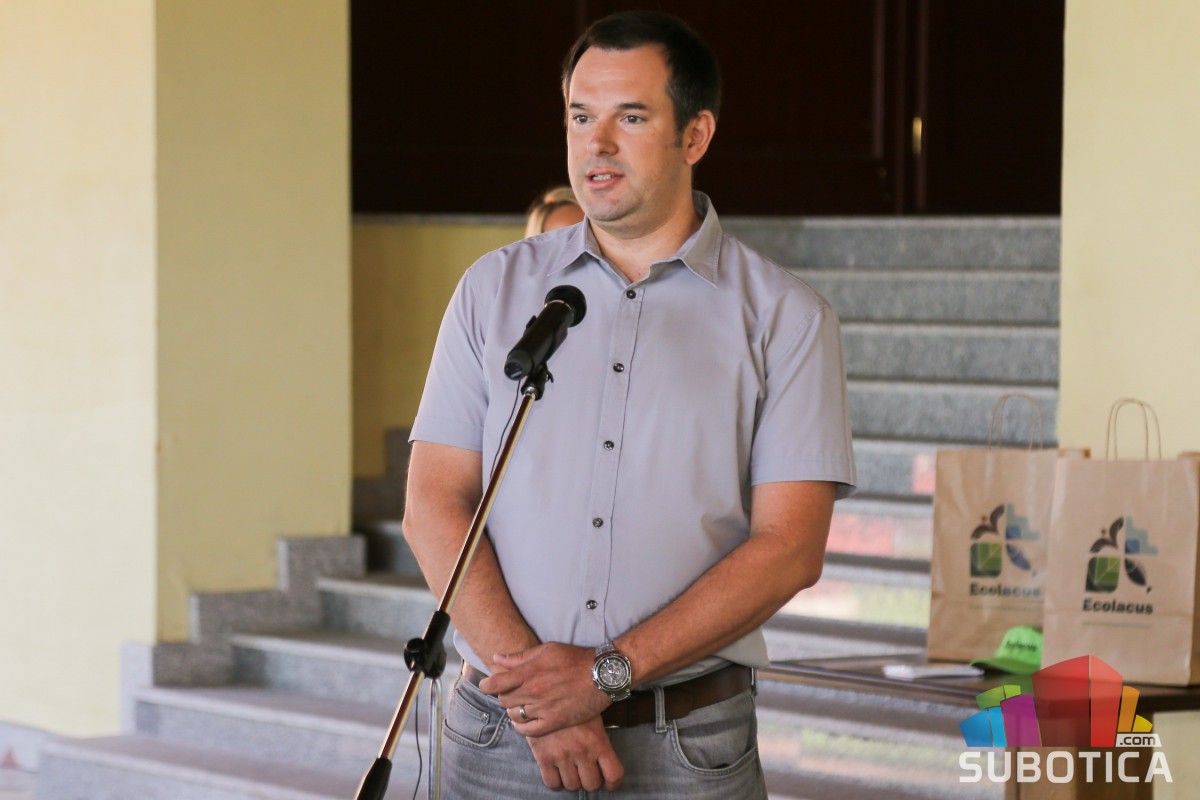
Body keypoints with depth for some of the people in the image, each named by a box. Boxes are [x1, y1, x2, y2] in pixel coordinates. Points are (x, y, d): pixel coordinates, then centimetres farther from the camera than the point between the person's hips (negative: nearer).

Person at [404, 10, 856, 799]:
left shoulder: (785, 317, 0)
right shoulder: (494, 289, 7)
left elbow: (789, 547, -7)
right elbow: (436, 505, 0)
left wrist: (608, 672, -16)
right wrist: (531, 685, -13)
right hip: (501, 729, 2)